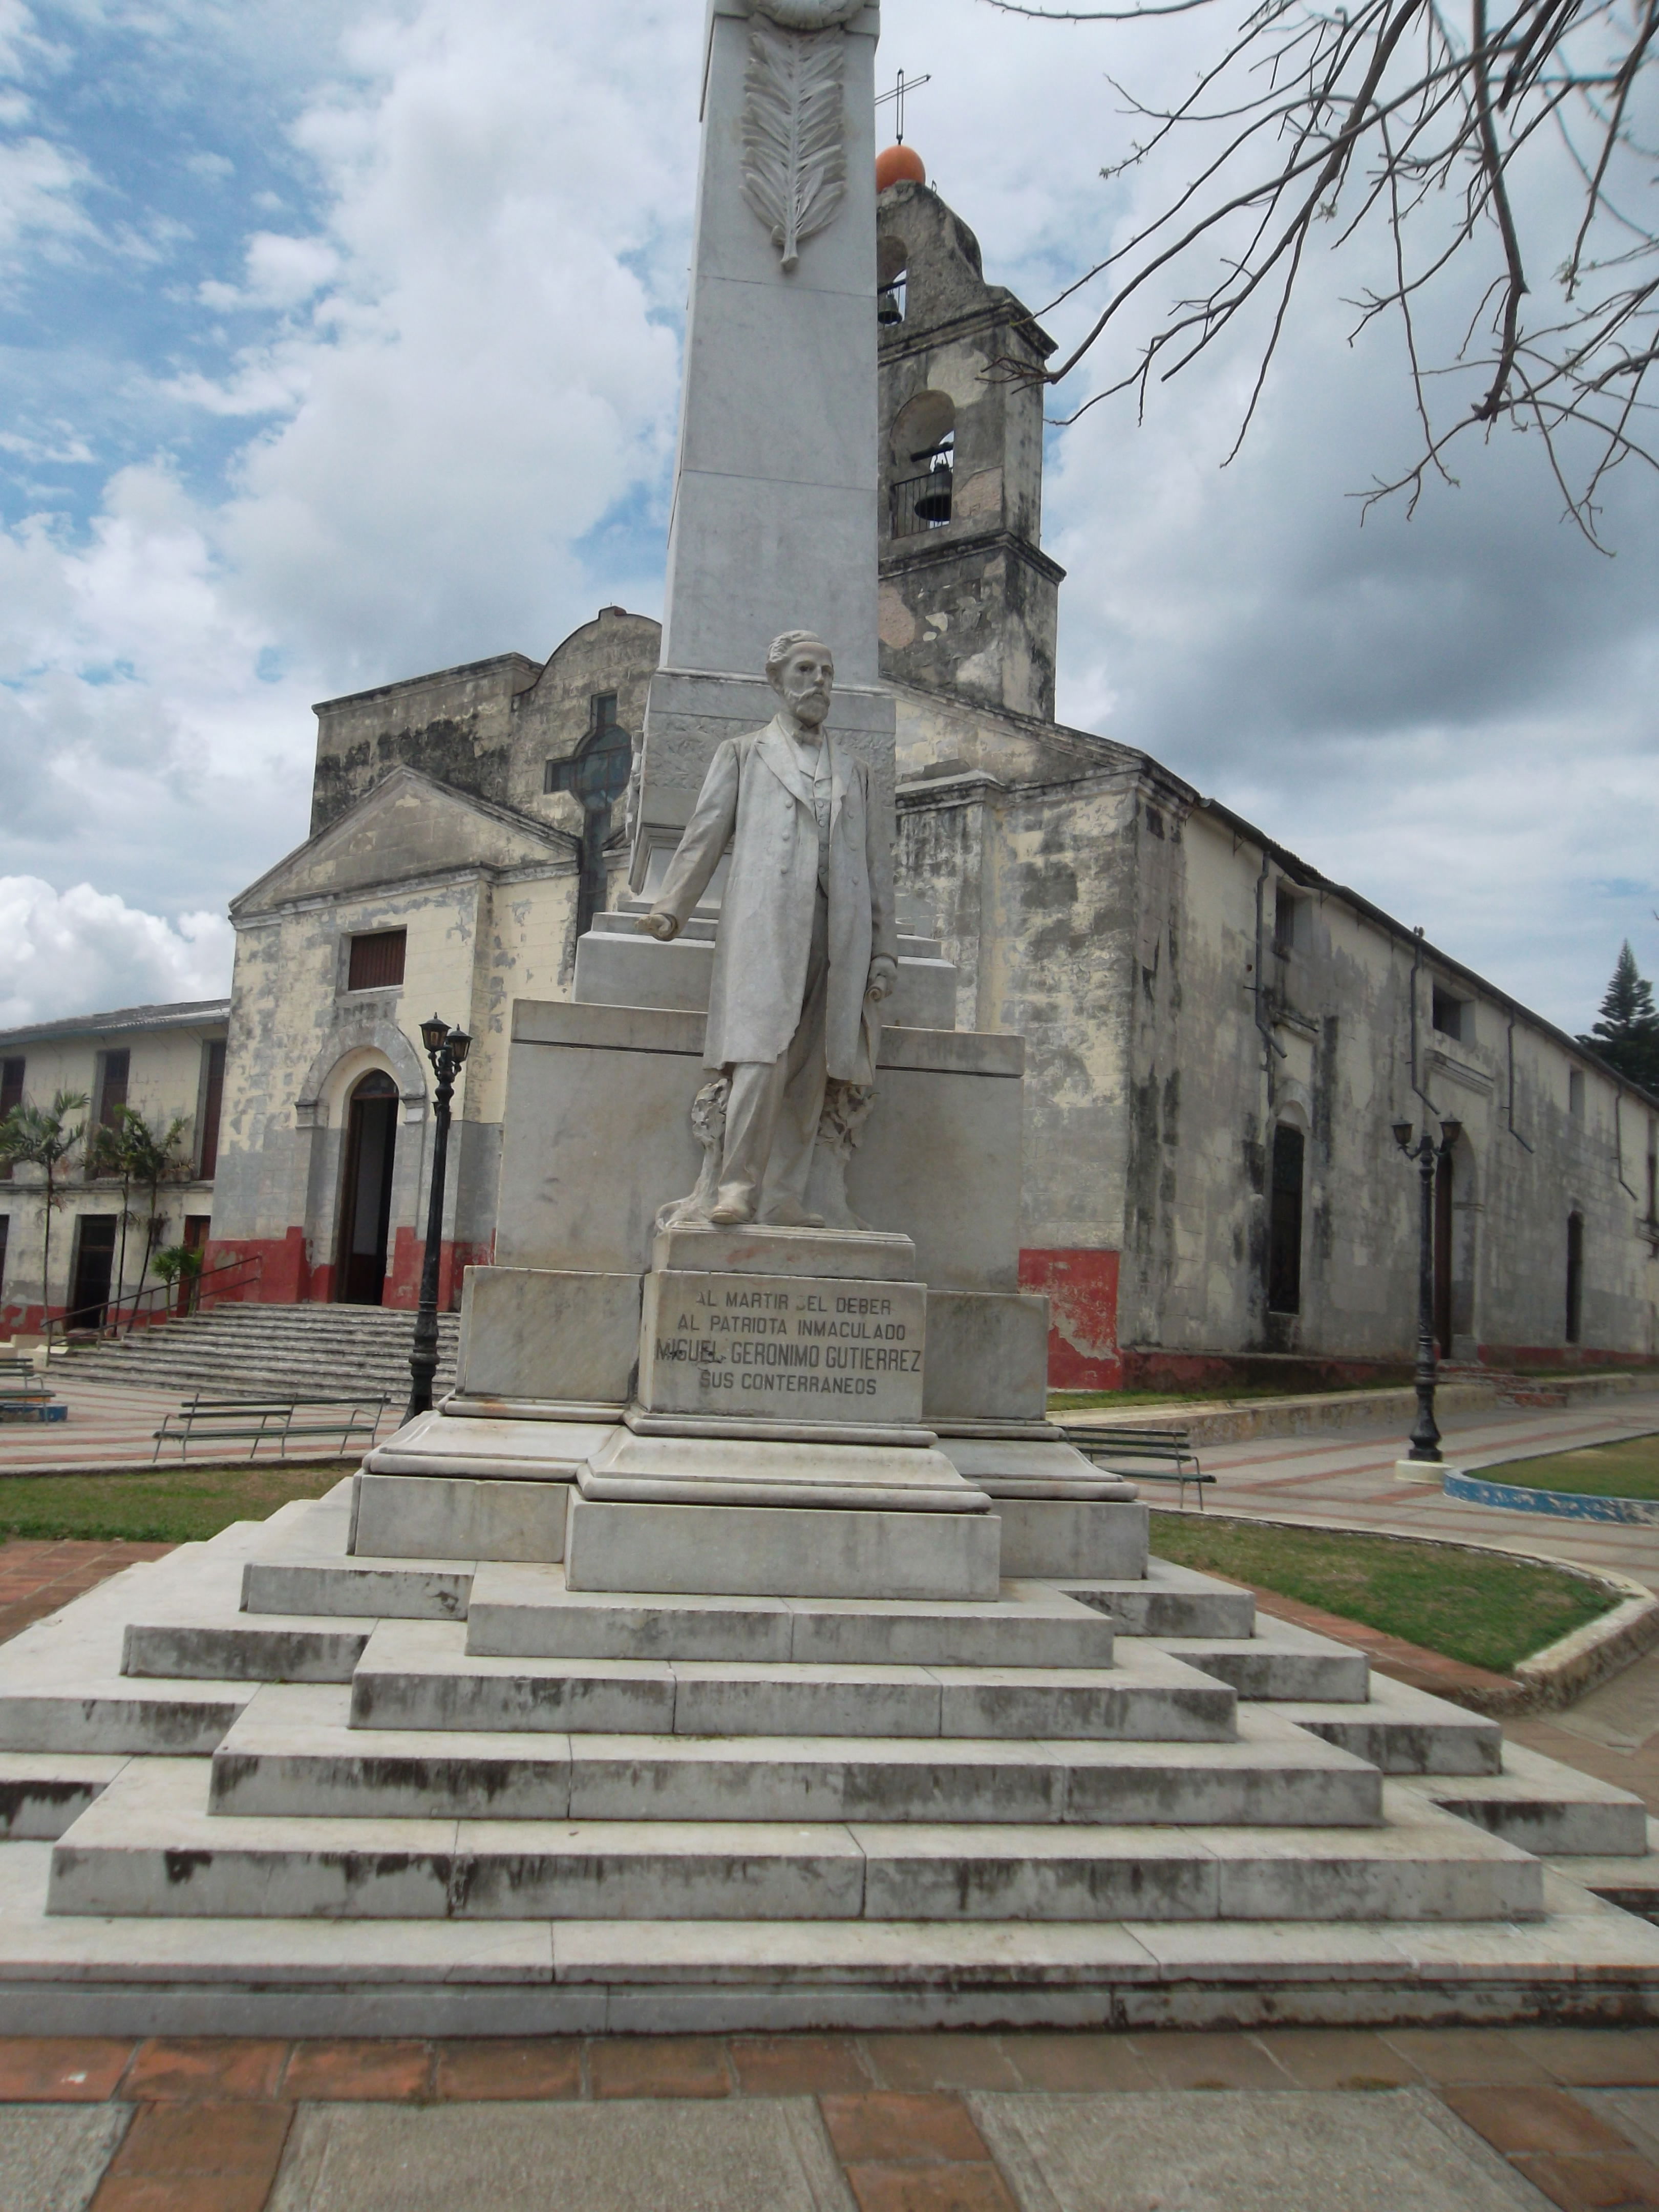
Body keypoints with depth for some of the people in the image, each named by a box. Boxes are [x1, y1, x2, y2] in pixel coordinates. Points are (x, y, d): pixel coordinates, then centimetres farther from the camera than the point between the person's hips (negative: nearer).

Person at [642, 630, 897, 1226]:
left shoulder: (855, 770, 25)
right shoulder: (742, 753, 18)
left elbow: (878, 865, 19)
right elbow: (706, 833, 10)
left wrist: (884, 950, 11)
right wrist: (671, 906, -4)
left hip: (838, 935, 3)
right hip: (766, 924, -3)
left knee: (809, 1070, -2)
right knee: (763, 1053, -16)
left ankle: (783, 1197, 1)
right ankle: (737, 1184, -12)